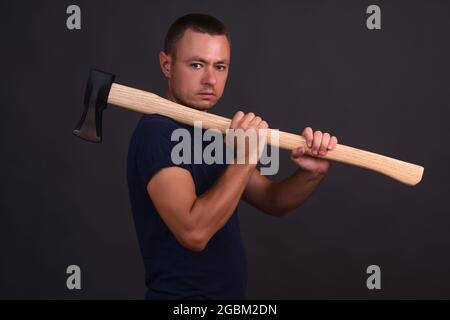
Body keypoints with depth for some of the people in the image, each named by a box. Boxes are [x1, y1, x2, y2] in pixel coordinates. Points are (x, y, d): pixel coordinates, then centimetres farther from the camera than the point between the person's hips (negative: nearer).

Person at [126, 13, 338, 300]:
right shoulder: (158, 133, -19)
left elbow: (272, 201, 7)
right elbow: (194, 232, -29)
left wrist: (311, 174, -10)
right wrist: (245, 158, -27)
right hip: (181, 295, -9)